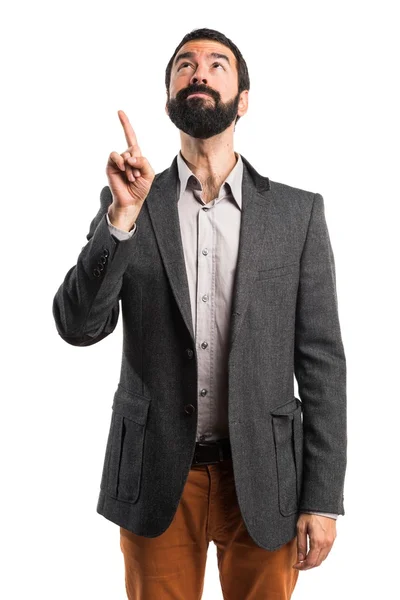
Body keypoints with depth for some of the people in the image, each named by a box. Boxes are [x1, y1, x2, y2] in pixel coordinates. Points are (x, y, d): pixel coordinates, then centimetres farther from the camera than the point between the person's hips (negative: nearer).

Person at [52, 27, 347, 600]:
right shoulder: (127, 204, 1)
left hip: (262, 478, 0)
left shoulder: (298, 212, -1)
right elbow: (78, 326, -8)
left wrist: (322, 499, -5)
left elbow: (321, 359, -2)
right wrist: (123, 213, -20)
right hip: (156, 477, 1)